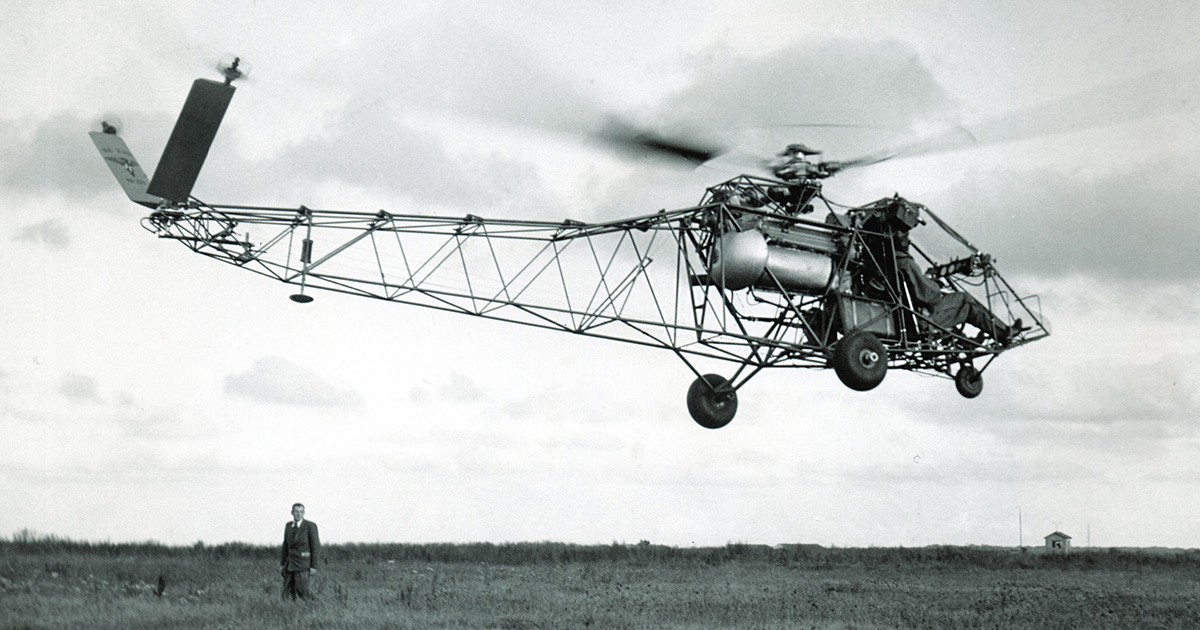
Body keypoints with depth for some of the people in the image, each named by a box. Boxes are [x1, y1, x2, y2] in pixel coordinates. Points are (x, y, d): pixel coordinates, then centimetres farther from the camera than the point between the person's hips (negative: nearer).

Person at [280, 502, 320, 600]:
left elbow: (316, 547, -9)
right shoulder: (288, 525, 8)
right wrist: (282, 564, 11)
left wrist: (313, 566, -12)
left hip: (303, 563, -5)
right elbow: (286, 545, 15)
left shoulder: (310, 526, -9)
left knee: (302, 590, -14)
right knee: (288, 590, -2)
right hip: (290, 563, 5)